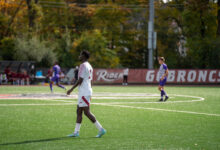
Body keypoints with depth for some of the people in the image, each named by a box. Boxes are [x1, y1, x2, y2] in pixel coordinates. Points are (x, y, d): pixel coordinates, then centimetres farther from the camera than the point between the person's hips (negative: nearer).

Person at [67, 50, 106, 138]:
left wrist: (71, 89, -14)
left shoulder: (83, 66, -13)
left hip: (84, 93, -10)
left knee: (87, 112, -9)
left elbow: (80, 80, -19)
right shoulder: (89, 66, 16)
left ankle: (101, 129, -10)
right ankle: (76, 132, 8)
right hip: (83, 93, 10)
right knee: (79, 111, 9)